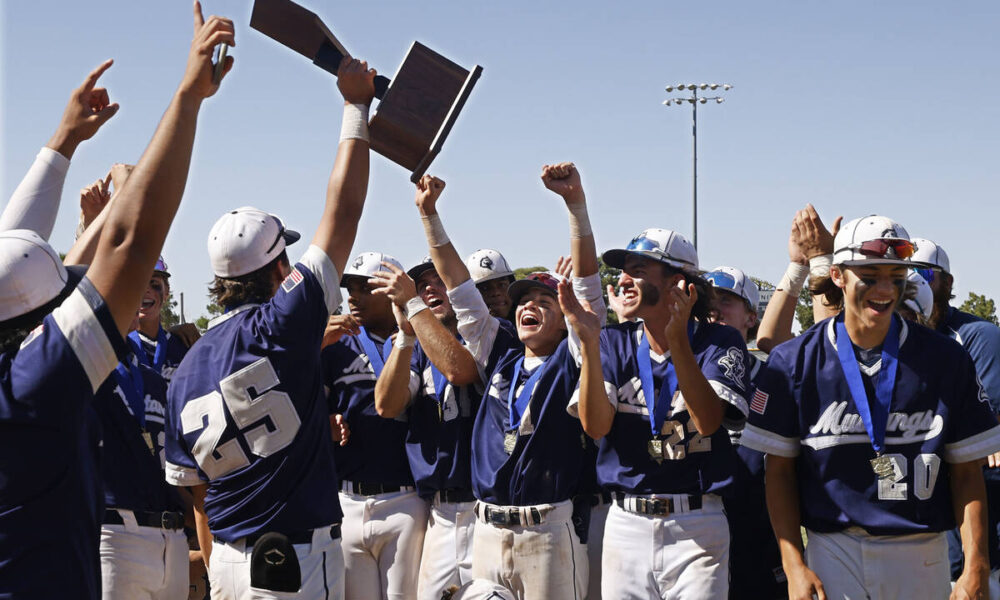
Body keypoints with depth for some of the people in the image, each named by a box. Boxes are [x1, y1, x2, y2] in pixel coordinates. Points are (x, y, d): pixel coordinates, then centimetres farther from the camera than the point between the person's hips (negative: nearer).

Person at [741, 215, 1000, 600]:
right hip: (832, 551, -1)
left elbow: (966, 472, 3)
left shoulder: (945, 360, 1)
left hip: (921, 558, 1)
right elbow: (779, 470, 2)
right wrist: (794, 565, -6)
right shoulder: (796, 361, -1)